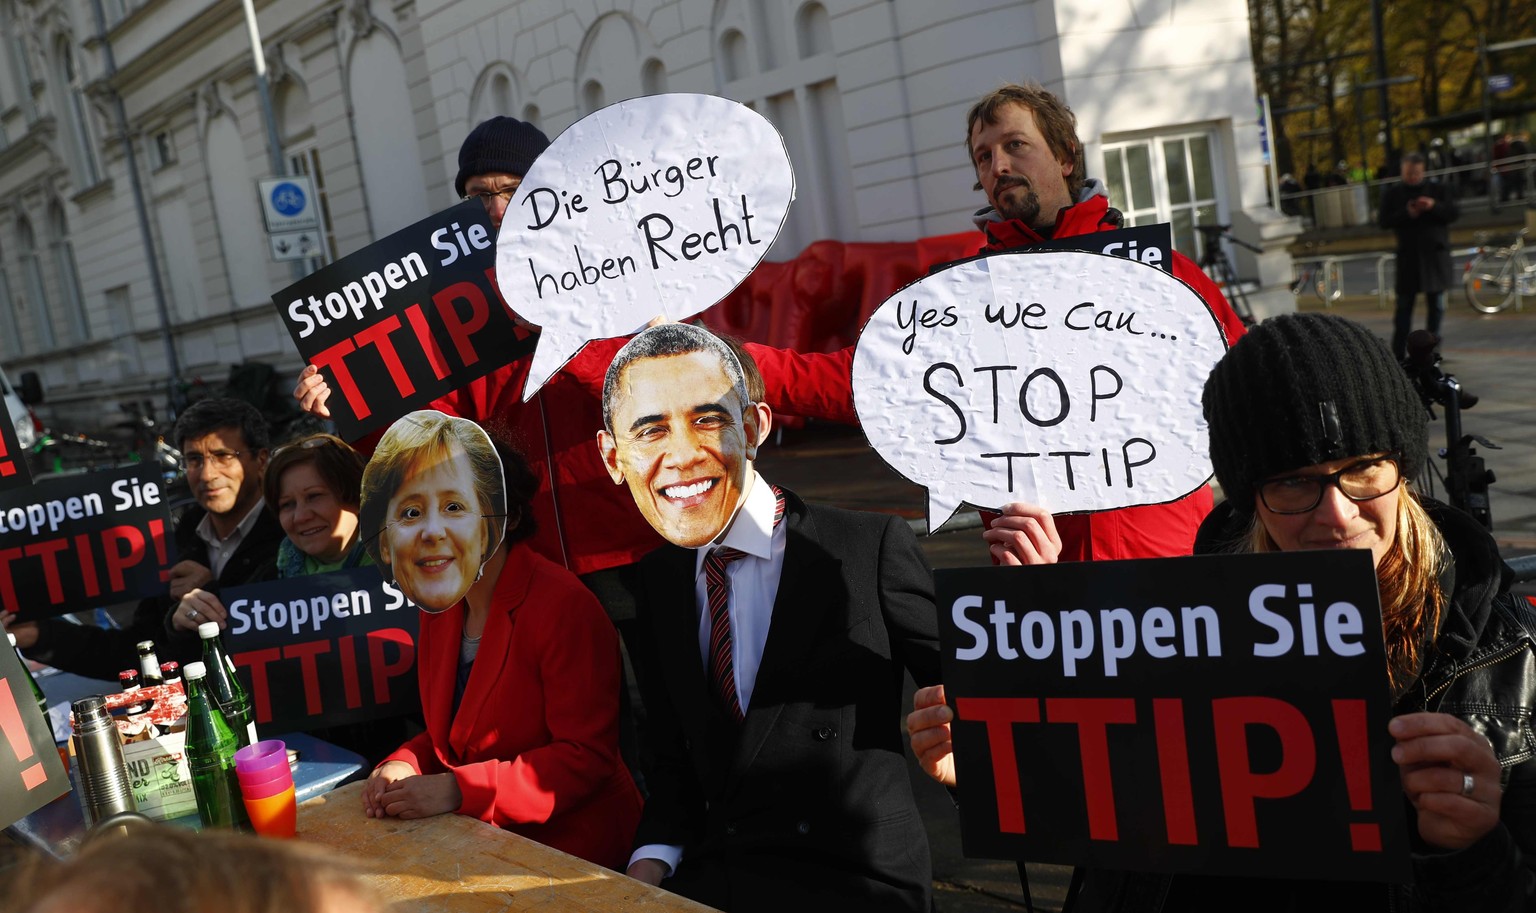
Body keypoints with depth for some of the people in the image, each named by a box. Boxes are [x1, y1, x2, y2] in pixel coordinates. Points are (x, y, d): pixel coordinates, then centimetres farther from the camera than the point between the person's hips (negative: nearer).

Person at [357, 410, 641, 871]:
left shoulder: (562, 604, -19)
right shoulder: (441, 609, 6)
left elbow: (587, 759, -21)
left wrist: (456, 790, -24)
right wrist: (405, 765, -5)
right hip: (481, 844, 7)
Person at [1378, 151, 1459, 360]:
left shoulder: (1438, 190, 10)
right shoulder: (1393, 193, 8)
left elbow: (1454, 213, 1)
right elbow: (1383, 221, 0)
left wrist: (1435, 206, -18)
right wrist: (1406, 214, -17)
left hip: (1435, 254, 1)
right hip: (1408, 255, -1)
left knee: (1436, 304, 3)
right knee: (1404, 305, -2)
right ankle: (1398, 353, -1)